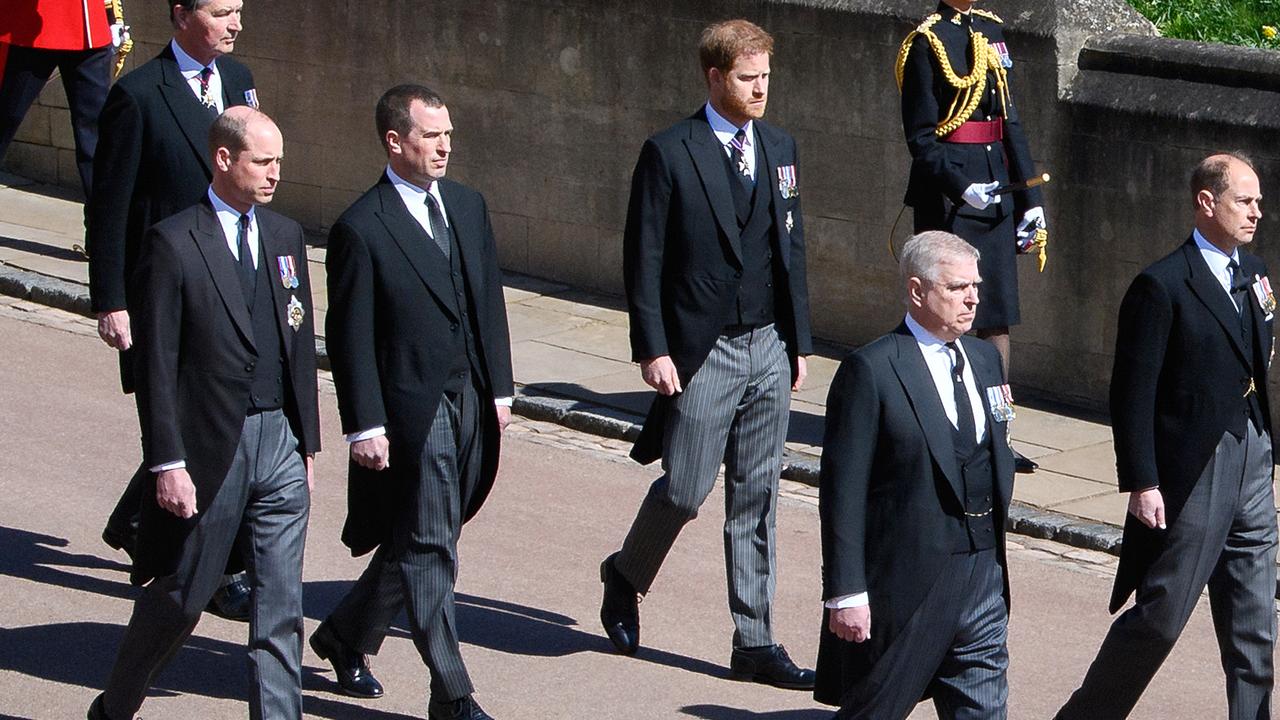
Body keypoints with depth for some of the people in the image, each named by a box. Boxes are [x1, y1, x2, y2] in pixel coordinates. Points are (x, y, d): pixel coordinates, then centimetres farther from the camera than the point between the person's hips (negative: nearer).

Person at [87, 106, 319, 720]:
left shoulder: (285, 237, 11)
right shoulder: (173, 243, -9)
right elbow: (155, 366, -11)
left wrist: (307, 442, 12)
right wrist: (167, 463, -15)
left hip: (279, 442, 5)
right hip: (208, 447, -5)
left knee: (281, 606, 3)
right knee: (180, 597, 7)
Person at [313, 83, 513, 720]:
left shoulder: (467, 206, 10)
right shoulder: (361, 228, -11)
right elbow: (349, 338, -10)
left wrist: (499, 390, 12)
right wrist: (365, 427, -13)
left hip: (469, 402, 7)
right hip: (411, 412, -7)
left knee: (418, 544, 15)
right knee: (428, 549, -2)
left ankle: (346, 634, 36)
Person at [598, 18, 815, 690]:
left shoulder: (778, 147, 9)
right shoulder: (668, 153, -8)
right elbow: (643, 260, -8)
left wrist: (799, 340, 12)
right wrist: (652, 350, -13)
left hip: (769, 349, 5)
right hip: (702, 351, -5)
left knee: (755, 499, 7)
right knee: (685, 489, -1)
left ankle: (754, 642, 12)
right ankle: (625, 576, 29)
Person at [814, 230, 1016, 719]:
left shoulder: (983, 359, 12)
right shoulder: (872, 371, -12)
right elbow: (842, 491, -14)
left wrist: (993, 541, 13)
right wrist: (846, 592, -17)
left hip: (982, 574, 7)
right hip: (904, 582, -7)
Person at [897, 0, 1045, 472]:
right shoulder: (926, 42, -8)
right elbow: (920, 138, -10)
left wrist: (1030, 199, 14)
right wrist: (960, 187, -24)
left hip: (996, 193, 7)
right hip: (946, 201, -7)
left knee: (998, 318, 7)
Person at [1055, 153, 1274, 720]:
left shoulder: (1252, 274, 11)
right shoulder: (1162, 286, -13)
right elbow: (1132, 393, -14)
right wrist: (1141, 483, -17)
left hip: (1251, 469, 7)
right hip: (1192, 475, -7)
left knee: (1253, 627, 9)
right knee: (1160, 616, -1)